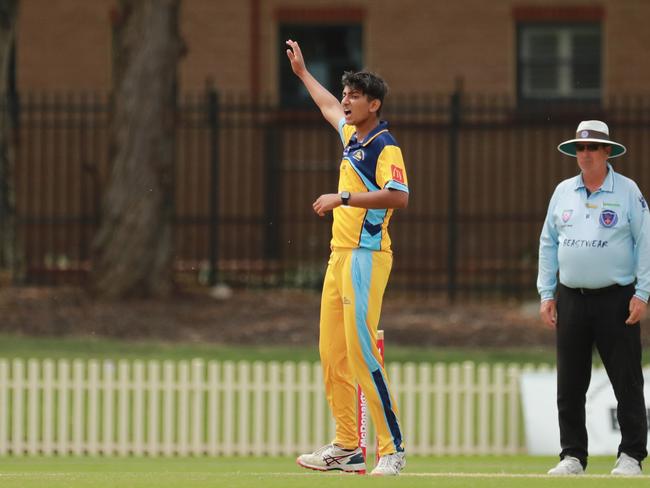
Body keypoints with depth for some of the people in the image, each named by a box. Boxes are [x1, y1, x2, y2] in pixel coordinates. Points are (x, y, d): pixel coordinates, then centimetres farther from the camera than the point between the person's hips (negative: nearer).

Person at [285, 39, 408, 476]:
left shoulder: (385, 147, -10)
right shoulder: (352, 136, 16)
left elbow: (399, 196, -25)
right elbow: (329, 108, 38)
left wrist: (343, 198, -24)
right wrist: (302, 72, 49)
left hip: (366, 257, -9)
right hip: (340, 255, 9)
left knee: (361, 351, -15)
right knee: (332, 353, 7)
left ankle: (393, 448, -13)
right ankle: (346, 448, 12)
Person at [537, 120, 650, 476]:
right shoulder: (563, 192, 11)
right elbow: (548, 244, 15)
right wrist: (546, 294, 8)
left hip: (616, 300, -4)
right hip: (571, 298, 4)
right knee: (569, 383, 4)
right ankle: (572, 456, 11)